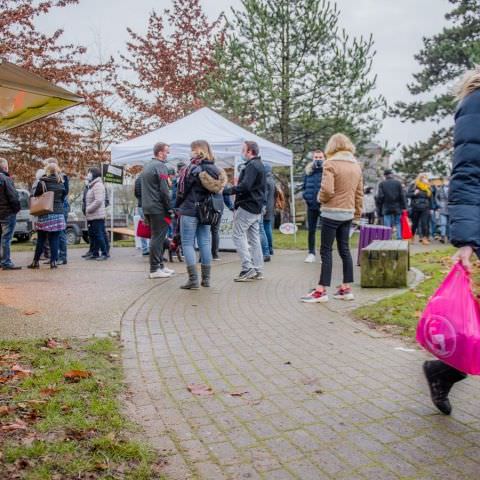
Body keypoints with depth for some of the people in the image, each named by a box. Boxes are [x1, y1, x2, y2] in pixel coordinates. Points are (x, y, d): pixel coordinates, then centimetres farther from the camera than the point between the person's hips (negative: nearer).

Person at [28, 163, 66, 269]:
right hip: (59, 214, 1)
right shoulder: (61, 184, 3)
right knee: (54, 239, 3)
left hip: (44, 215, -1)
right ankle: (53, 261, 0)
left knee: (41, 239, 8)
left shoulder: (42, 183, -4)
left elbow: (35, 196, 2)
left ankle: (36, 261, 12)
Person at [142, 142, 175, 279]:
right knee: (158, 238, -5)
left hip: (148, 208, 9)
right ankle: (155, 269, -2)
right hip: (159, 209, -9)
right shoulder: (161, 166, -12)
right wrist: (170, 210, -12)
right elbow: (164, 191, -17)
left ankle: (160, 265, 22)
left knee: (157, 237, 15)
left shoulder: (147, 166, 17)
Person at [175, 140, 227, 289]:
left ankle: (193, 280, -5)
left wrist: (178, 207, 5)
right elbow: (218, 191, 7)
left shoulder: (193, 168, -13)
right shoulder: (216, 169, 4)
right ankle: (206, 278, 16)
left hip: (190, 211, -6)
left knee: (188, 243, 0)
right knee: (205, 242, 11)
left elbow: (182, 190, -9)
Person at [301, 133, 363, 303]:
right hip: (348, 213, 7)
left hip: (332, 213, -6)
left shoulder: (330, 163, -12)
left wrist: (321, 199, -1)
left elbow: (327, 189, -21)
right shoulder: (356, 165, 10)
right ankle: (346, 288, 16)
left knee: (326, 251, -2)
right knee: (344, 250, 12)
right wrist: (357, 212, 19)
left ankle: (321, 291, -1)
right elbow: (359, 193, 12)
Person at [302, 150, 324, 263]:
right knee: (311, 230, 10)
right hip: (311, 205, 4)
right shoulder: (308, 171, 7)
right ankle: (311, 253, 18)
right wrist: (306, 197, 3)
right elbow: (304, 186, 16)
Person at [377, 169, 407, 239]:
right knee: (398, 225, 8)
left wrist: (380, 208, 3)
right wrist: (404, 207, 2)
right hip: (397, 208, 1)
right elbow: (402, 196, -1)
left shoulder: (382, 184, 0)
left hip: (387, 209, -1)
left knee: (387, 228, 0)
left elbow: (380, 197, -5)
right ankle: (399, 239, 3)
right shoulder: (398, 183, 2)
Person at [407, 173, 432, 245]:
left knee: (425, 223, -11)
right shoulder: (413, 185, 1)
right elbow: (408, 194, -2)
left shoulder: (428, 187, 10)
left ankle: (425, 238, -10)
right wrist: (414, 193, -21)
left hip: (425, 209, 2)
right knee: (414, 224, 6)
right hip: (415, 208, -2)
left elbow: (430, 199, 14)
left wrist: (430, 208, 12)